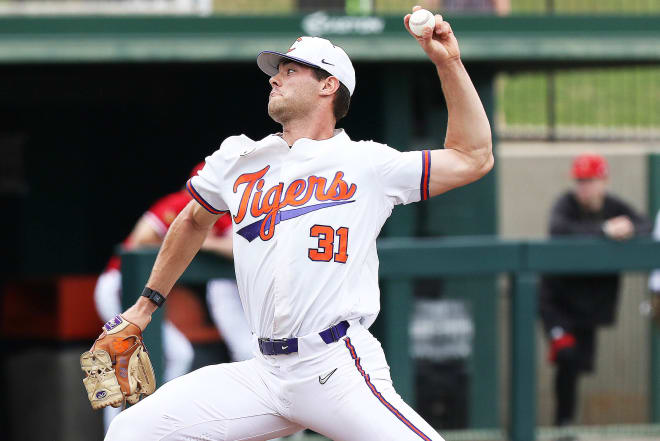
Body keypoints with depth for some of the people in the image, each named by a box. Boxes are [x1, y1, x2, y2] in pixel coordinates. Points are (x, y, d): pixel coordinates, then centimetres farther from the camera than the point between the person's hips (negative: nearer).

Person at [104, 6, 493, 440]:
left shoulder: (366, 163, 5)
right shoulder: (240, 159, 16)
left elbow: (474, 158, 5)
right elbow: (195, 221, 34)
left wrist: (448, 63, 1)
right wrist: (145, 305, 36)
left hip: (341, 371, -4)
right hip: (265, 374, 4)